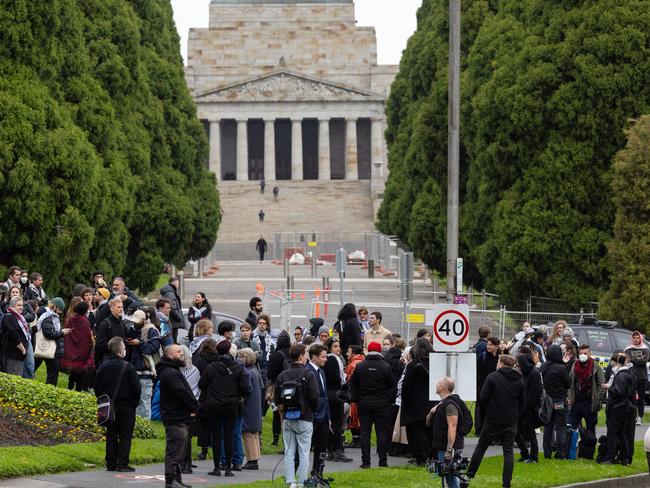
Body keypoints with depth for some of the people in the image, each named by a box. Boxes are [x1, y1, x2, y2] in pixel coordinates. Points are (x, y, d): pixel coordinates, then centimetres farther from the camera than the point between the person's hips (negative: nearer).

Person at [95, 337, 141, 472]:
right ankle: (122, 464, -4)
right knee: (125, 435, 0)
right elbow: (136, 388, -11)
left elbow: (97, 386, 9)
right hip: (126, 407, -5)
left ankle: (110, 463, 10)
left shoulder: (103, 367, 3)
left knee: (111, 435, 11)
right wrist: (135, 402, 4)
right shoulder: (127, 367, -13)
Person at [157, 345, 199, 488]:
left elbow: (186, 392, 18)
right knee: (174, 451, -9)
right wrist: (194, 406, -9)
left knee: (178, 451, 16)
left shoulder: (173, 372, 21)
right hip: (176, 419, -11)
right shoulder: (169, 373, -16)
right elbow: (182, 393, -21)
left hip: (180, 418, 11)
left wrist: (193, 406, 3)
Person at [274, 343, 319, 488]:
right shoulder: (308, 374, -10)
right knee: (304, 453, 2)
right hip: (304, 419, -4)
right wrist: (313, 410, 6)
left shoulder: (282, 375, 4)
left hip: (287, 419, 4)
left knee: (289, 453, 6)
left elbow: (277, 399, 3)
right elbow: (315, 397, -13)